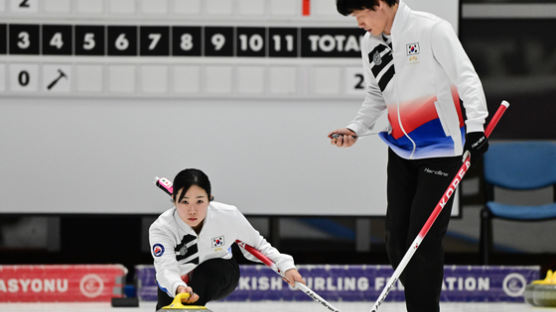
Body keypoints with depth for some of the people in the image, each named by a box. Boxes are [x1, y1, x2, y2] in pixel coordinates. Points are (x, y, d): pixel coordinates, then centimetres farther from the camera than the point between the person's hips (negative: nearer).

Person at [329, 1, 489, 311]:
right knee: (397, 238, 6)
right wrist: (355, 129, 4)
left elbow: (466, 77, -17)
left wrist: (475, 125, -27)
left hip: (441, 149, -7)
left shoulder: (431, 29, -15)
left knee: (424, 238, -11)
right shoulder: (370, 44, 7)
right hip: (401, 150, 8)